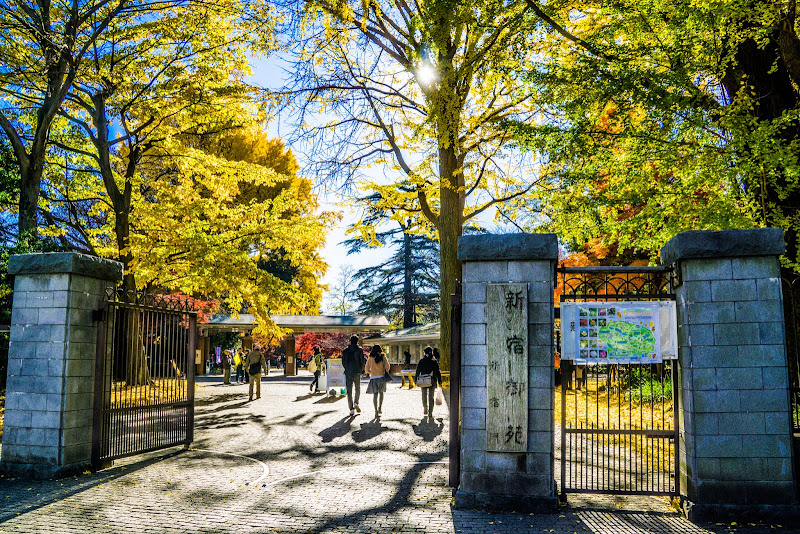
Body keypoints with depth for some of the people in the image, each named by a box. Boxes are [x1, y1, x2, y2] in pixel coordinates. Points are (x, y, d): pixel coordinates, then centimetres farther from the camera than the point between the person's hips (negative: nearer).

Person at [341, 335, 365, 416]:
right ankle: (356, 403, -6)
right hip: (357, 372, -2)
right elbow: (362, 361, -5)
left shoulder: (345, 351, 4)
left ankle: (351, 409, 1)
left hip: (348, 373, 2)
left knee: (349, 391, 5)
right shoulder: (360, 350, -3)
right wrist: (361, 370, 9)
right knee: (358, 389, 16)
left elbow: (343, 362, 5)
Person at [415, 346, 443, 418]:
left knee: (424, 396, 11)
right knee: (431, 397, 5)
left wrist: (416, 380, 9)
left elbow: (418, 371, 0)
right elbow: (437, 372, 0)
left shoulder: (421, 361, -2)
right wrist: (439, 381, 5)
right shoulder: (434, 362, -1)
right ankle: (430, 413, 3)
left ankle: (425, 410, -1)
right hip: (432, 381, 0)